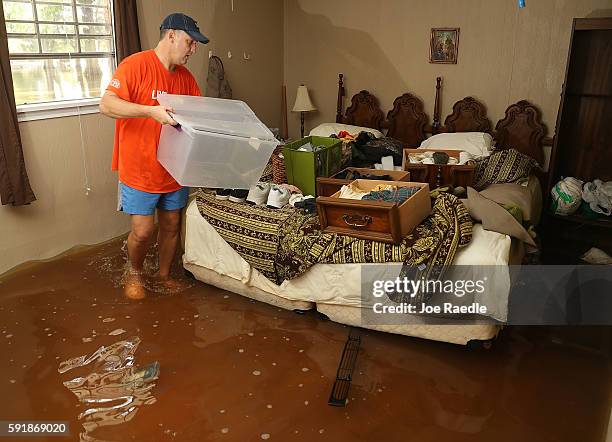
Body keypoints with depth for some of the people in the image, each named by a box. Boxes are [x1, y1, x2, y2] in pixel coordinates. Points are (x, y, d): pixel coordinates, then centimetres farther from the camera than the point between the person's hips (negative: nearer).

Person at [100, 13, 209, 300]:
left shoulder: (186, 77, 6)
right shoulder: (136, 65, -14)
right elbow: (107, 105, -22)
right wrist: (151, 111, -36)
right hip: (139, 169, -6)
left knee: (172, 225, 13)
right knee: (143, 230, -3)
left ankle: (164, 273, 34)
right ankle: (134, 272, 27)